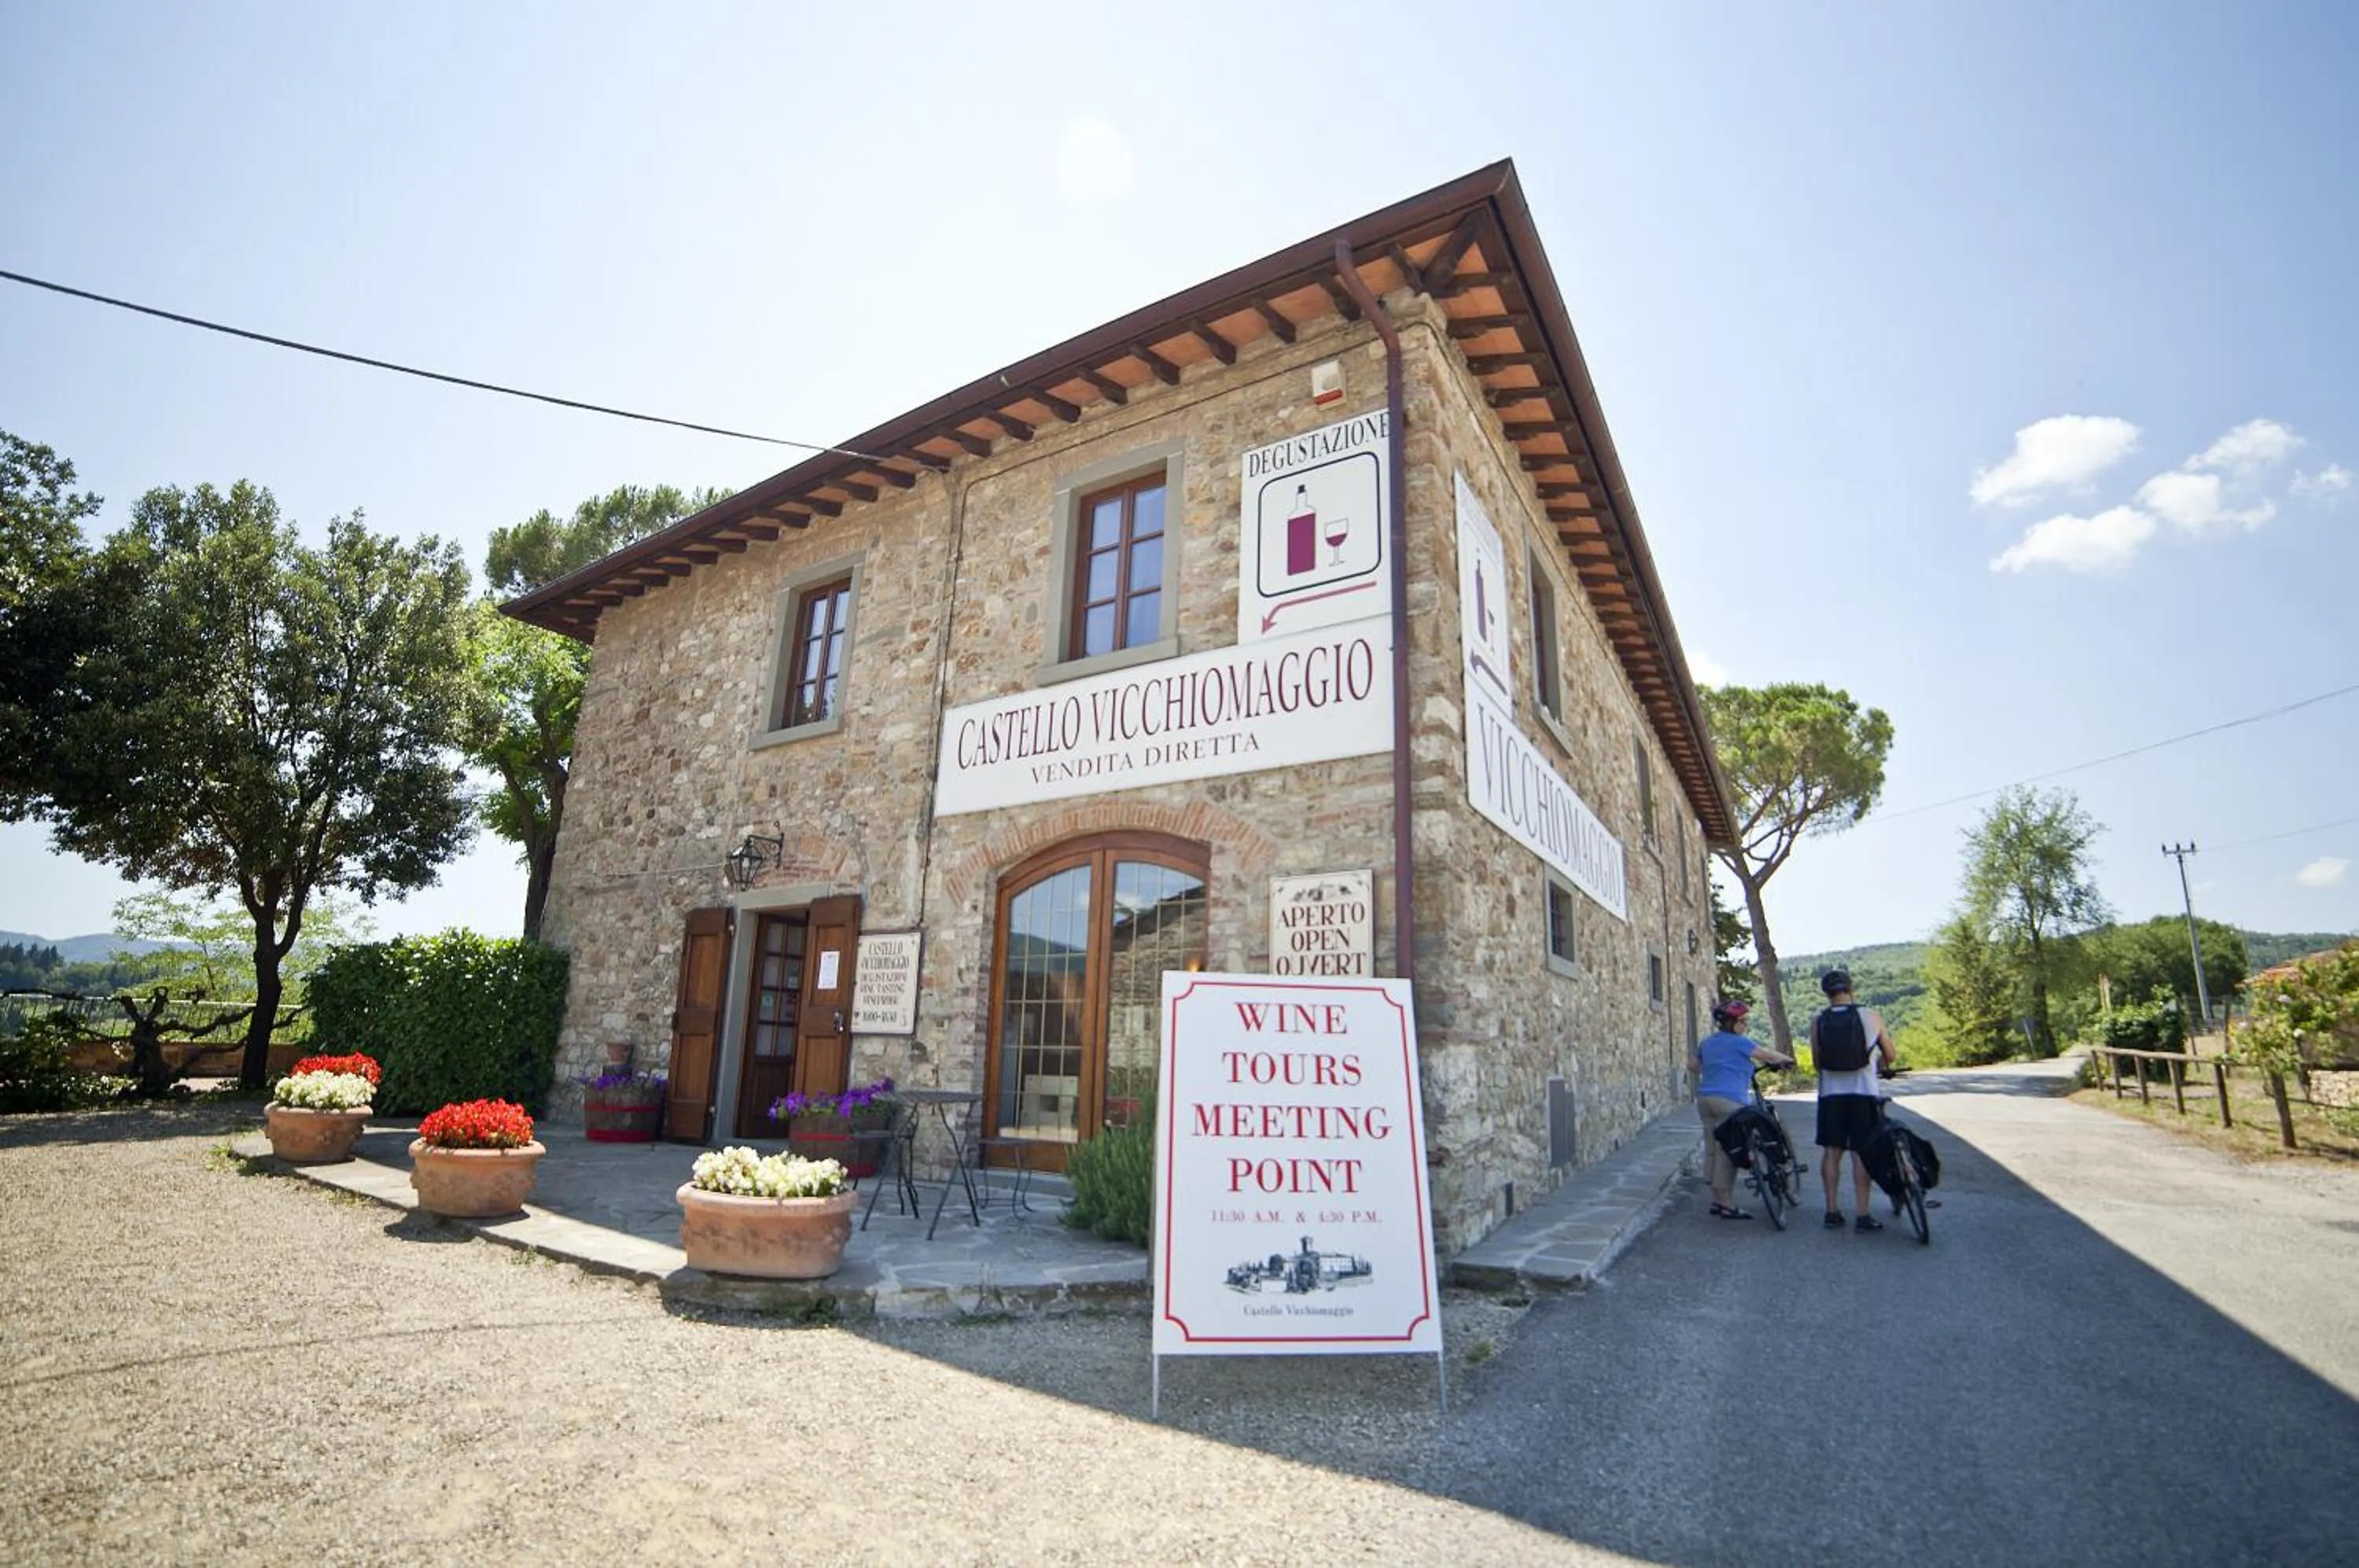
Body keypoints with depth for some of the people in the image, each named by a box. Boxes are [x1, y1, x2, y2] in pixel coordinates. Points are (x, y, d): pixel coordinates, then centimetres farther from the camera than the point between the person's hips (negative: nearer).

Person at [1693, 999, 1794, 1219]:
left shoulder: (1706, 1043, 17)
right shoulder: (1738, 1043, -5)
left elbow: (1695, 1066, 29)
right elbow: (1768, 1055, 1)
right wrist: (1788, 1060, 19)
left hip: (1705, 1098, 8)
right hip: (1729, 1100, -8)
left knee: (1712, 1151, 8)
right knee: (1727, 1151, -6)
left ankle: (1717, 1201, 12)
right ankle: (1727, 1205, -5)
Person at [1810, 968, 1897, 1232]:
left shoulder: (1818, 1021, -2)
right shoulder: (1870, 1016, -3)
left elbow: (1817, 1061, 2)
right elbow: (1890, 1054, 9)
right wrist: (1880, 1066, 31)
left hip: (1830, 1094, 1)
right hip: (1863, 1093, -1)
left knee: (1831, 1152, 8)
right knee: (1861, 1153, 3)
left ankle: (1832, 1211, 11)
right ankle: (1863, 1215, 4)